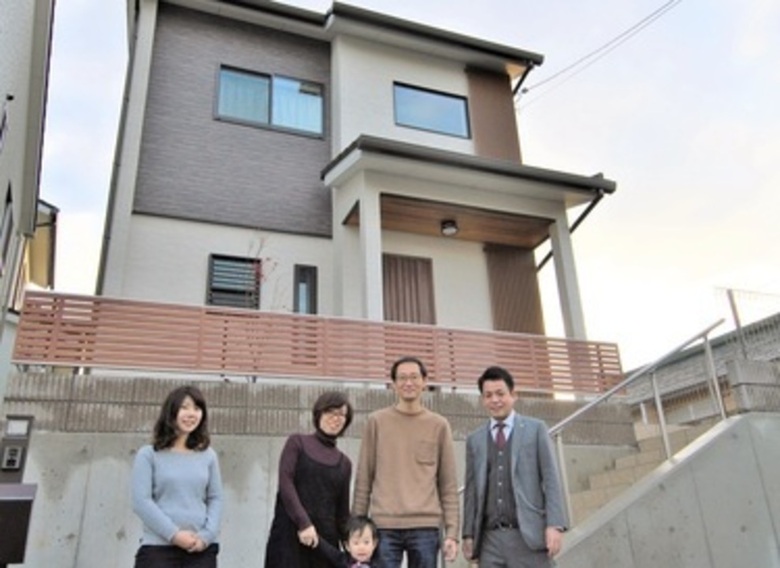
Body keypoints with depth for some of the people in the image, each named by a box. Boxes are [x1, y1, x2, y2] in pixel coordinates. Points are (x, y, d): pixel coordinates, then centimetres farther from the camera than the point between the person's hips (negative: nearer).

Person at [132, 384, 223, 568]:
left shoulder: (208, 456, 12)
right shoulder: (149, 455, 4)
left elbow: (216, 499, 10)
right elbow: (141, 501, -4)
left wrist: (206, 535, -7)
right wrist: (174, 534, -12)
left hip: (201, 549, 3)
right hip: (158, 547, -2)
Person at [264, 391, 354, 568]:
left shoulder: (344, 463, 14)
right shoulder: (297, 443, 6)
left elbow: (342, 511, 16)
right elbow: (285, 484, -7)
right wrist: (303, 523, -16)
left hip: (326, 539, 3)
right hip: (289, 535, -3)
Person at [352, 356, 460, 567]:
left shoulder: (439, 425, 6)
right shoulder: (376, 421, 5)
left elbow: (449, 485, 6)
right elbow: (363, 479, 6)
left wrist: (452, 531, 0)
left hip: (426, 526, 0)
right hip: (384, 526, 0)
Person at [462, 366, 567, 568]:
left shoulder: (535, 429, 6)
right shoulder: (475, 439, 14)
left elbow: (550, 479, 1)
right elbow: (471, 489, 12)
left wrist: (554, 525, -10)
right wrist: (468, 534, 6)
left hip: (529, 535, -2)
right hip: (490, 539, 3)